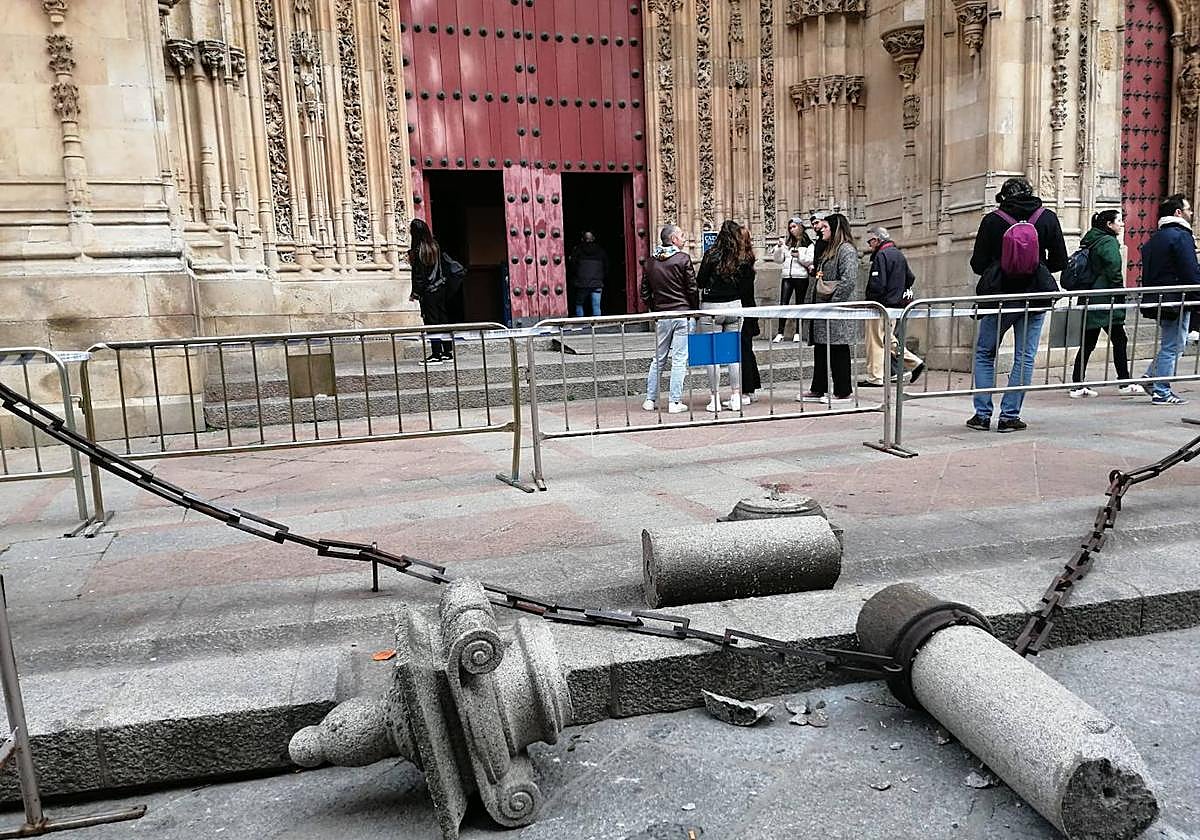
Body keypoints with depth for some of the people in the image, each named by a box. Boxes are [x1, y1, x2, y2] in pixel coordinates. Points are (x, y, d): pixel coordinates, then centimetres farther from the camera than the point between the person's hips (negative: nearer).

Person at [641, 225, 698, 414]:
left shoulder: (650, 262, 7)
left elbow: (645, 293, 9)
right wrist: (695, 310, 5)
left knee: (658, 359, 15)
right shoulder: (683, 258, -7)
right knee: (679, 360, 0)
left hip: (661, 315, 4)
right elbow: (692, 289, -7)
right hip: (683, 313, -4)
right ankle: (675, 402, 0)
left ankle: (650, 400, 15)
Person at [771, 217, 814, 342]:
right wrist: (779, 247, -3)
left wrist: (799, 256, -18)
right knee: (783, 304, -4)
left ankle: (798, 333, 8)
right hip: (787, 276, 4)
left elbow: (810, 261, -6)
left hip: (801, 277, -4)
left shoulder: (808, 244, 2)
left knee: (799, 304, 3)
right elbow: (778, 259, 11)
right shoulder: (787, 242, 15)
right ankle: (780, 333, -3)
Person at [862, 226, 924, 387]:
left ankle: (875, 378, 1)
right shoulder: (899, 254, 15)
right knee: (889, 338, 20)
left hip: (882, 306, -10)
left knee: (875, 341, -3)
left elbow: (877, 284, -23)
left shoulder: (881, 255, -15)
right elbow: (910, 278, 21)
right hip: (896, 304, 10)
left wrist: (870, 302, -13)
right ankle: (914, 362, 17)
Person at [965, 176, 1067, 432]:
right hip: (1035, 296, 1)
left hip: (1000, 295, -1)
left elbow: (977, 264, -3)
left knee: (985, 354, 12)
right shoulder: (1048, 218, 0)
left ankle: (982, 415, 8)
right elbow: (1060, 261, 3)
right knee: (1025, 358, 8)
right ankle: (1009, 416, 7)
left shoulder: (992, 220, -5)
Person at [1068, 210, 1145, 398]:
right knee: (1120, 340, 1)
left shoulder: (1090, 241, 15)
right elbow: (1114, 272, -17)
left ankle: (1078, 386, 8)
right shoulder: (1109, 242, -10)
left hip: (1089, 300, 9)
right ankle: (1125, 383, 7)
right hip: (1105, 300, -9)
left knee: (1087, 343, 8)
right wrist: (1120, 296, -9)